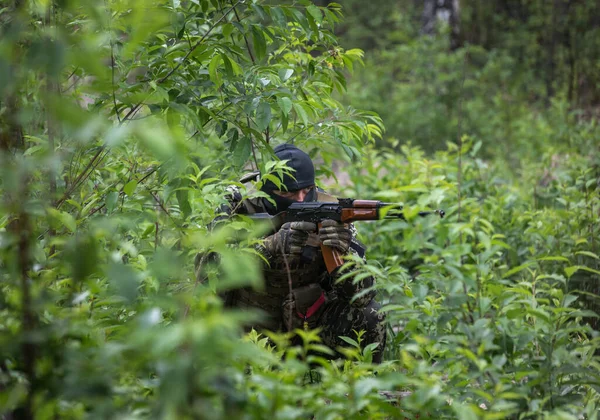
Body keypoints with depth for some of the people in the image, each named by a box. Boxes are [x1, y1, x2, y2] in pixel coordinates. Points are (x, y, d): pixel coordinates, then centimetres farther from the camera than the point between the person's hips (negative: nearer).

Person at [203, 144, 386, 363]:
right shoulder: (240, 208, -16)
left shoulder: (328, 213, -14)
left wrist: (344, 253, -41)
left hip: (307, 320, 0)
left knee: (368, 318, -22)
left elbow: (362, 295, -20)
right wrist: (272, 247, -43)